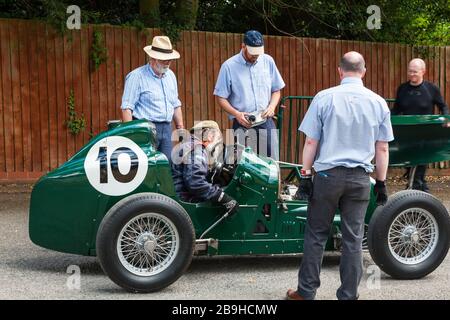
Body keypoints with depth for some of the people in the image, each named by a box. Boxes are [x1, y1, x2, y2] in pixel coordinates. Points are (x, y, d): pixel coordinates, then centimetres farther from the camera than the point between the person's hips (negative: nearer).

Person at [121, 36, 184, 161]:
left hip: (166, 128, 7)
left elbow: (176, 105, 24)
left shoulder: (170, 75, 16)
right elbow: (127, 107, -11)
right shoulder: (137, 76, -6)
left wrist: (180, 128, 17)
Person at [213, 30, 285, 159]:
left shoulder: (268, 61, 4)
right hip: (242, 125, -2)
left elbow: (276, 90, 13)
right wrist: (237, 114, -16)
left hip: (266, 124, 3)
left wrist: (272, 107, -7)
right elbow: (221, 97, -2)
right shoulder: (229, 66, -5)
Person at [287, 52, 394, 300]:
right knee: (353, 238, 7)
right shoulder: (378, 103, 2)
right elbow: (382, 148, 5)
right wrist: (381, 183, 13)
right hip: (360, 178, 2)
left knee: (316, 234, 9)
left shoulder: (324, 98, -5)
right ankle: (348, 295, 12)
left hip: (327, 175, -1)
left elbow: (311, 142, -4)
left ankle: (306, 292, 15)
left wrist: (305, 176, 2)